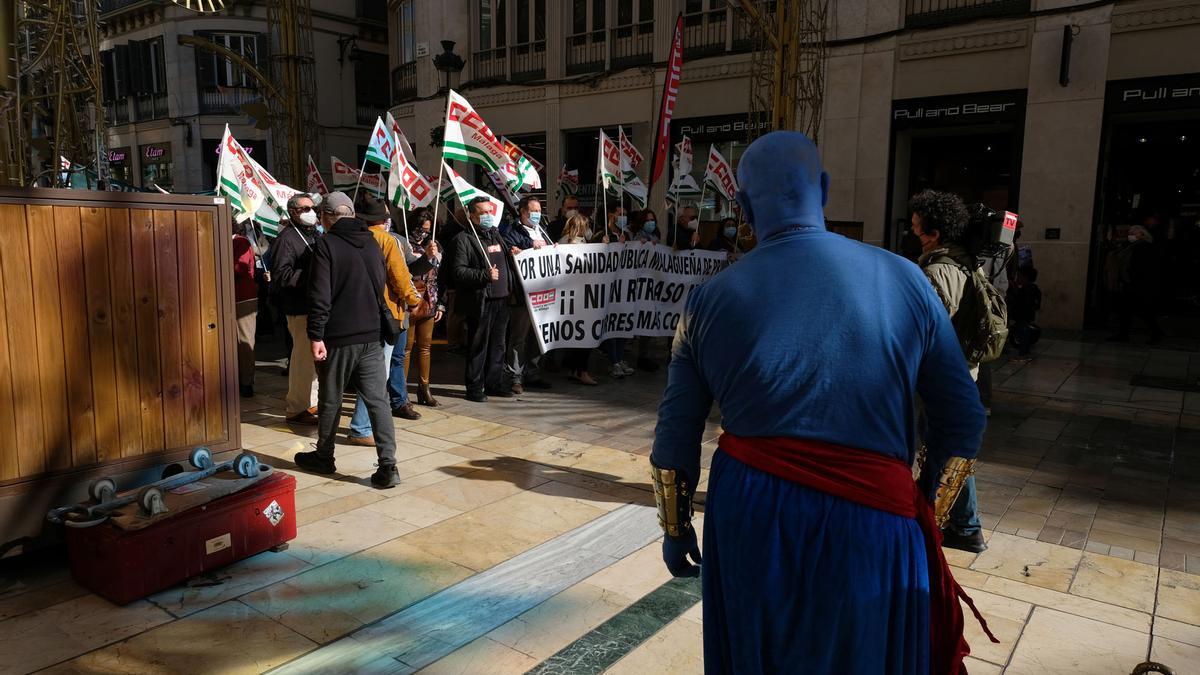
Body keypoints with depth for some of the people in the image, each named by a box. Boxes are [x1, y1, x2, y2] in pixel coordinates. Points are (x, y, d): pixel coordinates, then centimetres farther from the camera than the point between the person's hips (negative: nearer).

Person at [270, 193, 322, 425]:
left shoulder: (315, 234, 19)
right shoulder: (287, 238, -11)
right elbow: (282, 276, -22)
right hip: (300, 308, -10)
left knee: (315, 356, 17)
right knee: (303, 357, -7)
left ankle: (311, 402, 29)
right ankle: (296, 409, 2)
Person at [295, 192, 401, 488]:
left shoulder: (326, 244, -9)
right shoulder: (372, 242, 9)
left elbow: (320, 295, -15)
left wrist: (316, 335, -14)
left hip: (338, 336, -4)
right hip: (371, 334, 5)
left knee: (330, 400, 11)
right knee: (378, 399, 2)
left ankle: (323, 458, 28)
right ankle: (388, 465, -3)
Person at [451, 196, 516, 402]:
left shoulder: (496, 235, 19)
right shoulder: (464, 239, -5)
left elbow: (506, 264, 29)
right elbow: (458, 271, -14)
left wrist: (510, 284, 15)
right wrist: (485, 275, -22)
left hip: (501, 300, 7)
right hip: (480, 301, -7)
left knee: (497, 345, 13)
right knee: (478, 346, 0)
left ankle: (494, 383, 23)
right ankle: (474, 387, 9)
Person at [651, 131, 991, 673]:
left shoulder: (711, 297, -1)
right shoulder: (903, 279, -1)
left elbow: (675, 435, 3)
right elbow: (964, 420, 4)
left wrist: (676, 527, 16)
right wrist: (928, 508, 17)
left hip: (748, 518, 1)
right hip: (869, 525, 0)